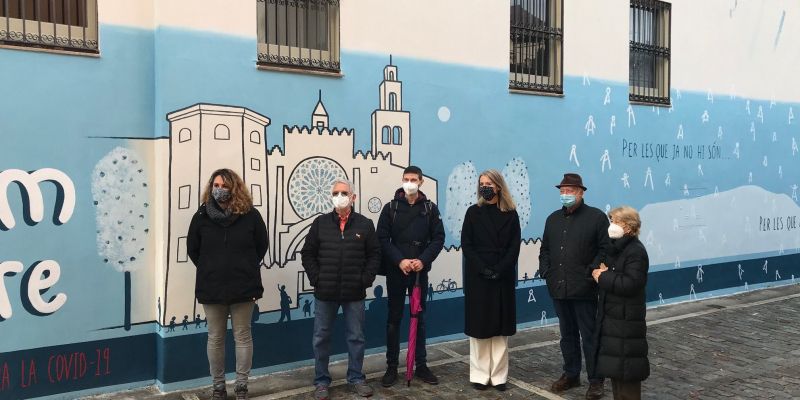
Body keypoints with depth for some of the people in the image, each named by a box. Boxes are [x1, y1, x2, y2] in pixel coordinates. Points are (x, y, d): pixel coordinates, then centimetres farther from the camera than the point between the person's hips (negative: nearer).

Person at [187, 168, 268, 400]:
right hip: (211, 288, 1)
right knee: (215, 338, 11)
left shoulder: (250, 215, -4)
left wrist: (247, 269, 4)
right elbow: (192, 249, 9)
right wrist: (209, 270, 7)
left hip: (243, 287, -1)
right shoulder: (202, 216, -1)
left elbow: (261, 246, 5)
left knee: (242, 336, 8)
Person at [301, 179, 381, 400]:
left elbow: (374, 255, 3)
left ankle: (356, 379, 25)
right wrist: (316, 279, -4)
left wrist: (365, 280, -6)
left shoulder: (365, 224, 1)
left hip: (355, 293, 0)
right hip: (325, 293, 0)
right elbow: (307, 253, 4)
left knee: (356, 338, 10)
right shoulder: (320, 223, 2)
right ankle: (321, 381, 22)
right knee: (321, 338, 8)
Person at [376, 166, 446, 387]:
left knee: (419, 318, 10)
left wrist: (423, 260, -15)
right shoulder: (391, 207, 0)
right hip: (395, 271, -1)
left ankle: (421, 365, 21)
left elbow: (438, 238, 0)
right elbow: (382, 239, -4)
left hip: (420, 271, 1)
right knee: (394, 319, 6)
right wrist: (399, 260, -17)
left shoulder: (430, 208, 2)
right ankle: (392, 367, 16)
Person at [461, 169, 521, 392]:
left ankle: (499, 375, 12)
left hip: (503, 278, 1)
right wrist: (483, 269, -14)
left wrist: (499, 271, -14)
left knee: (500, 327, 5)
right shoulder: (473, 212, 3)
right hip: (477, 277, -1)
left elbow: (514, 246, -1)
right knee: (479, 325, 2)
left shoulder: (510, 214, 4)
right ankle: (480, 375, 10)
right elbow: (466, 244, -2)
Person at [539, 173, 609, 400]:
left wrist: (592, 272, -15)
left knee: (589, 336, 2)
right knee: (567, 334, 15)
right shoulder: (553, 219, 14)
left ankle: (595, 380, 13)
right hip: (558, 288, 5)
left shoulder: (596, 217, -4)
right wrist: (545, 271, 6)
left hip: (584, 289, -5)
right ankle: (571, 375, 27)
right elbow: (545, 249, 19)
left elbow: (606, 249, -8)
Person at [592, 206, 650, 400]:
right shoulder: (615, 247, 12)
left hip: (626, 319, -9)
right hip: (611, 315, 9)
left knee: (626, 368, -1)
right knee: (614, 364, 16)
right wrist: (601, 271, -1)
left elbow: (630, 284, -26)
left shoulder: (636, 251, -16)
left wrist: (603, 277, -17)